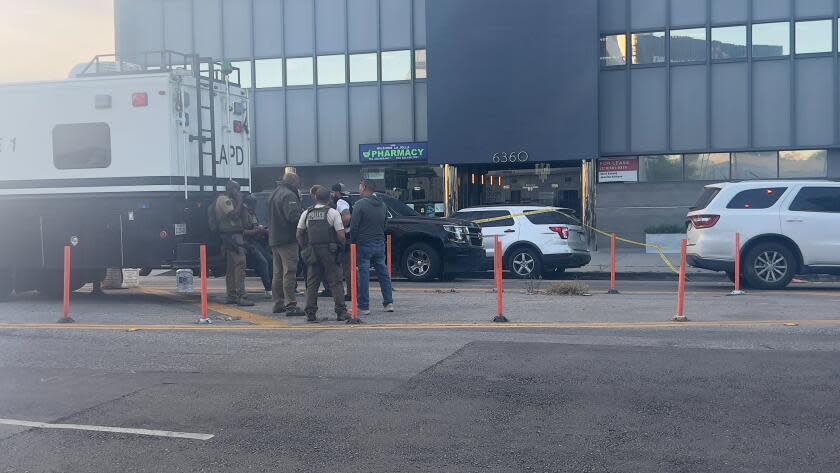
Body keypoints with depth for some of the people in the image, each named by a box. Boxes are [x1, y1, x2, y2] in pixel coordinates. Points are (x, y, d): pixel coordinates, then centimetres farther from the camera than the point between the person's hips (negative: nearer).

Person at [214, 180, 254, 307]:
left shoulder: (228, 200, 22)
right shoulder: (224, 200, -9)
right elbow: (234, 214, -19)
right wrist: (239, 200, -12)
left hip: (230, 236, 11)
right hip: (232, 236, -11)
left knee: (231, 267, 12)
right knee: (240, 264, -16)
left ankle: (231, 296, 16)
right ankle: (240, 297, -21)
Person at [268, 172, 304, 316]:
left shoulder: (274, 194, 17)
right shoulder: (289, 195, -13)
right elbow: (293, 216, -24)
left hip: (274, 239, 9)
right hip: (288, 240, -9)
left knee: (278, 273, 16)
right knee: (289, 272, -8)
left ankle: (278, 304, 23)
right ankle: (290, 305, -10)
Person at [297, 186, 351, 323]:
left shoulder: (307, 214, 7)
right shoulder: (332, 213, -5)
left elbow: (299, 234, 8)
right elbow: (341, 235, -9)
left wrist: (305, 248, 16)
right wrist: (341, 248, 7)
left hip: (312, 252, 3)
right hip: (329, 251, -3)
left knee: (312, 283, 8)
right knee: (335, 282, 2)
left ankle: (310, 313, 5)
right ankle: (341, 312, 1)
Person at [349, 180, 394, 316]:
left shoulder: (360, 205, -11)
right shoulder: (382, 205, 10)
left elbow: (354, 227, -13)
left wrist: (353, 242, -2)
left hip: (364, 245, -6)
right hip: (380, 244, 6)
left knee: (364, 274, -2)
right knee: (383, 273, 14)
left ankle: (364, 307, -2)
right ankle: (388, 303, 16)